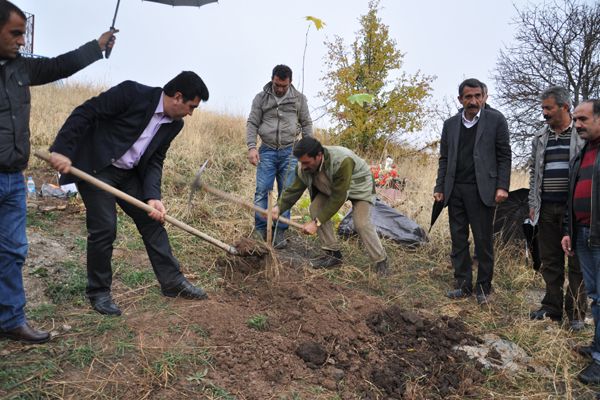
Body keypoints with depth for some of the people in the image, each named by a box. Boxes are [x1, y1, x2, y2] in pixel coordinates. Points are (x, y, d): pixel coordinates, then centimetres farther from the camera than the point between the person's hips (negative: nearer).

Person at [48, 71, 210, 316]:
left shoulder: (174, 124, 0)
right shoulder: (132, 93, -20)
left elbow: (155, 162, 1)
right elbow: (85, 113, -19)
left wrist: (153, 197, -13)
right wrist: (62, 150, -24)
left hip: (129, 174, 7)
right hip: (94, 167, -7)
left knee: (152, 221, 5)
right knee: (104, 228, -9)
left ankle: (173, 282, 16)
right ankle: (98, 292, 10)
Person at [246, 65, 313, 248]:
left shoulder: (299, 98, 5)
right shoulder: (261, 98, 2)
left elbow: (306, 124, 9)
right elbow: (252, 123, 2)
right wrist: (251, 147, -11)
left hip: (289, 152, 1)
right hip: (267, 151, 0)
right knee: (262, 191, -5)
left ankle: (280, 231, 12)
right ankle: (260, 229, 5)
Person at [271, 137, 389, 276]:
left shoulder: (342, 161, -43)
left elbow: (338, 198, -39)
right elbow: (294, 190, -15)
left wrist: (317, 222, -39)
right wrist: (279, 207, -34)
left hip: (360, 186, -6)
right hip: (331, 188, 6)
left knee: (361, 223, -23)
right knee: (315, 208, -16)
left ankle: (381, 261, -3)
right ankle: (333, 254, -5)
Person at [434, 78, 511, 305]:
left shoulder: (495, 120, 1)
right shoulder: (450, 124, 12)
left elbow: (504, 156, 0)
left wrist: (502, 187, -9)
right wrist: (439, 188, 6)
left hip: (482, 191, -4)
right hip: (455, 191, 4)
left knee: (483, 241, 2)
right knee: (458, 240, 8)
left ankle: (483, 288, 14)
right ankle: (463, 285, 17)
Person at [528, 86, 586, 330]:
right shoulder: (540, 138, 12)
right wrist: (533, 204, 12)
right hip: (547, 208, 5)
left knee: (576, 263, 3)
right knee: (550, 261, 11)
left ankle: (576, 313, 14)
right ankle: (552, 308, 22)